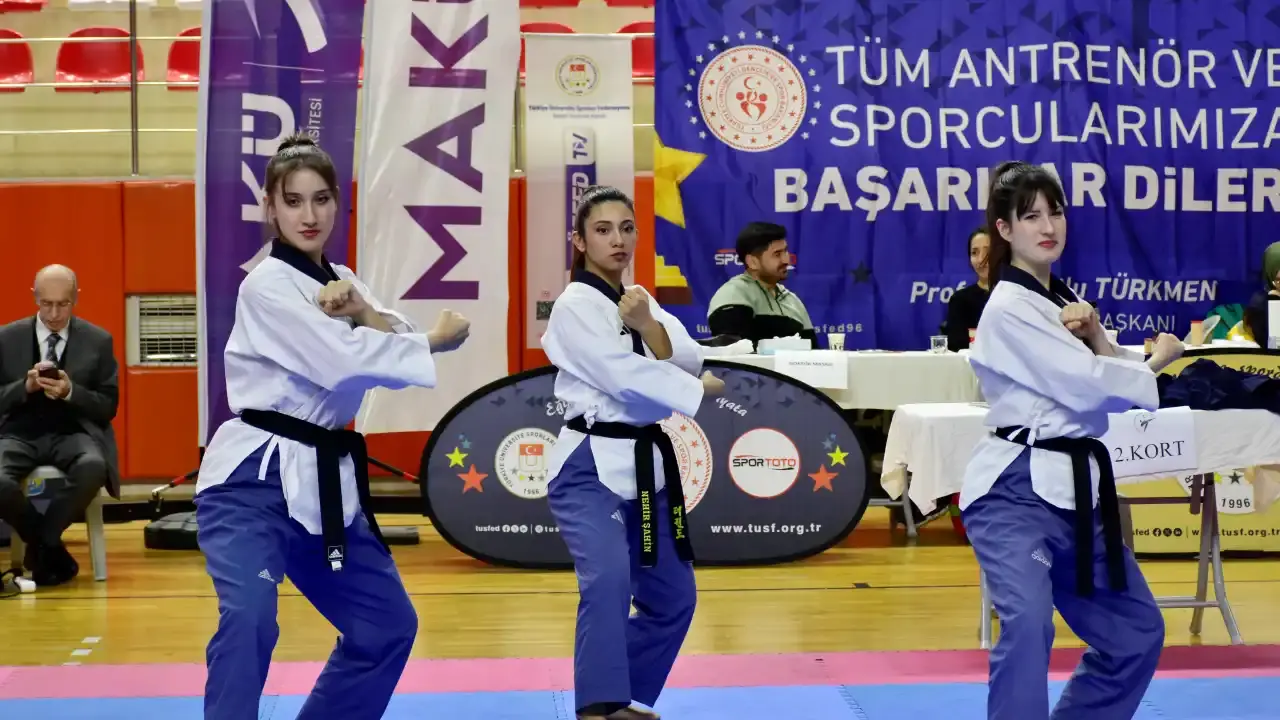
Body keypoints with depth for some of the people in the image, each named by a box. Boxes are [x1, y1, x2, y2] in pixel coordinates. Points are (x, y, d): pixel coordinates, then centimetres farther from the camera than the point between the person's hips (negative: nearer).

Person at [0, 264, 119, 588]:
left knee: (93, 468, -37)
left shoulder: (99, 341, 7)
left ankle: (42, 544, -13)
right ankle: (50, 548, -4)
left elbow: (108, 407, 5)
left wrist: (70, 392, -14)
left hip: (72, 434, 0)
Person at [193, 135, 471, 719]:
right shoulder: (267, 286, -12)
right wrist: (437, 340, -10)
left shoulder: (338, 280, 13)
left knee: (387, 623, 15)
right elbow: (347, 360, -22)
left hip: (323, 480, 8)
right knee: (250, 620, -28)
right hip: (255, 480, -8)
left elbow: (395, 350, 2)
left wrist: (364, 311, -18)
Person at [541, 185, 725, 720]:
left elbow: (689, 361, -1)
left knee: (671, 597, 13)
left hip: (645, 462, 8)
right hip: (590, 465, -8)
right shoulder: (575, 306, -11)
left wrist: (649, 326, -19)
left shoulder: (638, 301, 12)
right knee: (608, 579, -28)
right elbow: (624, 375, -21)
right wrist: (697, 391, -10)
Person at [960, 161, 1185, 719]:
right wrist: (1156, 361, -1)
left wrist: (1096, 336, -7)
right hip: (1017, 489, -9)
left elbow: (1108, 378, 11)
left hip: (1075, 488, 9)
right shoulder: (1010, 309, -12)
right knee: (1028, 625, -26)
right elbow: (1087, 384, -17)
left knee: (1135, 631, 14)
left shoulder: (1063, 301, 15)